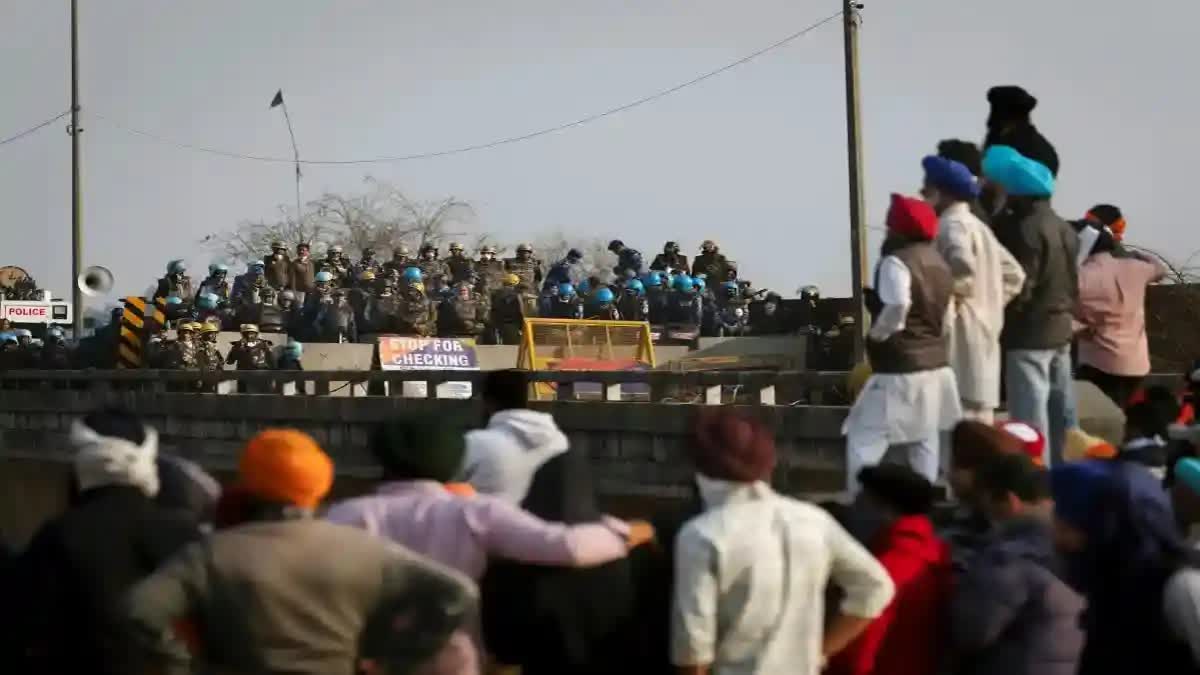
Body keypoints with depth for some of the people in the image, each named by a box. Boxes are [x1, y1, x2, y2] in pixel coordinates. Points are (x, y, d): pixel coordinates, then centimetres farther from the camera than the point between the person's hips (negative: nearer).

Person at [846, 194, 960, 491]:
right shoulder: (938, 262, 14)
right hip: (936, 364, 9)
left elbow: (897, 308, -29)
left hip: (901, 369, -9)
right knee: (924, 444, 16)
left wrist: (876, 336, -14)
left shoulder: (896, 262, -15)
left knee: (863, 442, -5)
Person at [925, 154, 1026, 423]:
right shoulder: (977, 226, 19)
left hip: (961, 335, -10)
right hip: (982, 334, 10)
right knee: (979, 426, 12)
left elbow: (964, 267, -30)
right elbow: (1014, 274, 22)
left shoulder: (951, 225, -10)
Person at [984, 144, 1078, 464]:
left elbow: (1018, 289, -17)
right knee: (1061, 416, 14)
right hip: (1060, 330, 9)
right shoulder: (1062, 226, 11)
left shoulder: (1024, 229, -17)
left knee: (1031, 421, -7)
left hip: (1029, 335, -9)